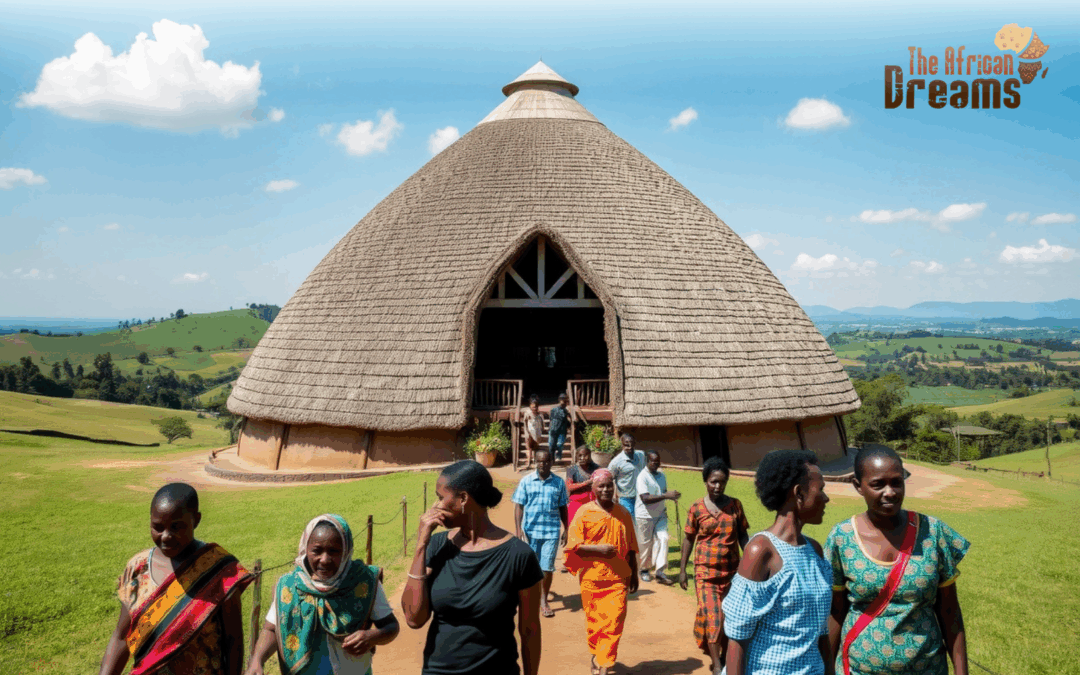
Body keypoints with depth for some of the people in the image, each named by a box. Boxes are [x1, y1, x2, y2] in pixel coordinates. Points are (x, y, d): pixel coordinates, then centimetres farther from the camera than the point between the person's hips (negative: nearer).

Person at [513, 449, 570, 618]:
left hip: (551, 531, 0)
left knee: (547, 567, -2)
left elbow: (563, 508, 9)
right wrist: (519, 529, -8)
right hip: (530, 530, 0)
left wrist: (566, 530, 8)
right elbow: (519, 506, 0)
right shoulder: (526, 482, -1)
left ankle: (544, 600, 13)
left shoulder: (559, 483, 2)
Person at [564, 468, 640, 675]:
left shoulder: (623, 513, 6)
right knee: (594, 621, 10)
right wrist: (599, 549, -18)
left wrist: (634, 574, 13)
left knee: (614, 621, -9)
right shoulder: (584, 512, -3)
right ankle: (597, 655, 34)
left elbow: (631, 547, 12)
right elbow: (573, 545, -6)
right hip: (591, 577, -1)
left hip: (617, 577, 1)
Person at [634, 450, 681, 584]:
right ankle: (644, 570, 26)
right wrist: (666, 495, -33)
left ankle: (660, 572, -5)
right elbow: (645, 498, -27)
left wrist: (671, 496, 2)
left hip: (660, 515, 6)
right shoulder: (642, 477, -17)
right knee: (645, 544, 6)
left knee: (663, 539, -7)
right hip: (644, 516, -6)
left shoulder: (662, 475, 6)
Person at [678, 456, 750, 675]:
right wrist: (682, 570, 4)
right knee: (712, 616, -8)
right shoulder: (696, 508, -5)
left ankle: (724, 657, 30)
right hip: (706, 571, -2)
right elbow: (689, 539, 3)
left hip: (731, 570, 2)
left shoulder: (735, 505, 0)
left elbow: (742, 536, 6)